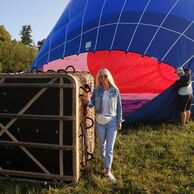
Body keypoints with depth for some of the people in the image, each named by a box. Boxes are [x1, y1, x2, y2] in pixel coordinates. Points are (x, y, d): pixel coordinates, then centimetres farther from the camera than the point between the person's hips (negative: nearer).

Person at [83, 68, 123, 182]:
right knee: (102, 145, 15)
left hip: (112, 121, -2)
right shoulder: (97, 90, -2)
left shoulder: (115, 90, -5)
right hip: (99, 121, 2)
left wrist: (119, 121, -2)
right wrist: (87, 100, -25)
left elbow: (119, 106, 0)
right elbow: (92, 105, -3)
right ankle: (105, 162, 37)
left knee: (110, 147, -2)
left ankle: (108, 171, 3)